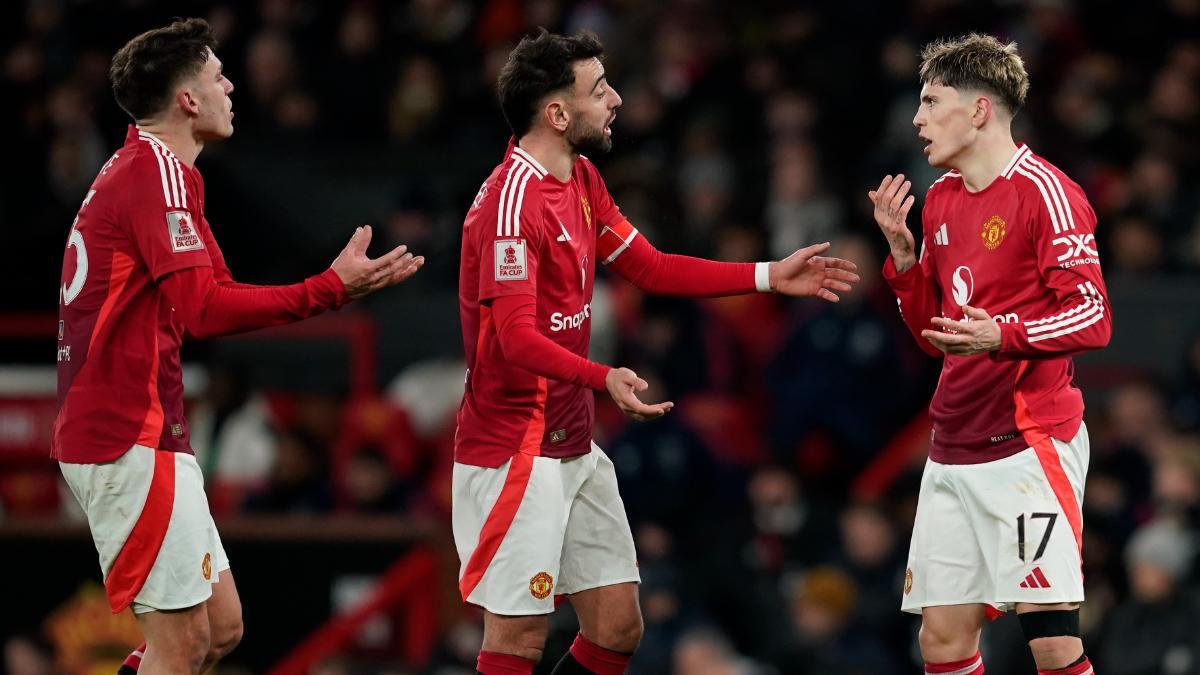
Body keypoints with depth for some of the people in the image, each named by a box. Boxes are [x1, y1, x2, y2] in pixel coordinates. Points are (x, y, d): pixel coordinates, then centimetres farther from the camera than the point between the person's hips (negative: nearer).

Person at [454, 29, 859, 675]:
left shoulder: (582, 181, 11)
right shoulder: (513, 199, -20)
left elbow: (651, 268, 19)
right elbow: (517, 335, -27)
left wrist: (770, 276, 14)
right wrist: (604, 378, -42)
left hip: (574, 447, 10)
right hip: (514, 453, -10)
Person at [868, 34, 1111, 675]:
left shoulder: (1042, 190, -9)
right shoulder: (940, 200, 14)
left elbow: (1093, 316, -14)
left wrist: (1004, 335, -29)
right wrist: (902, 252, 5)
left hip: (1030, 442, -8)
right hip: (954, 449, 8)